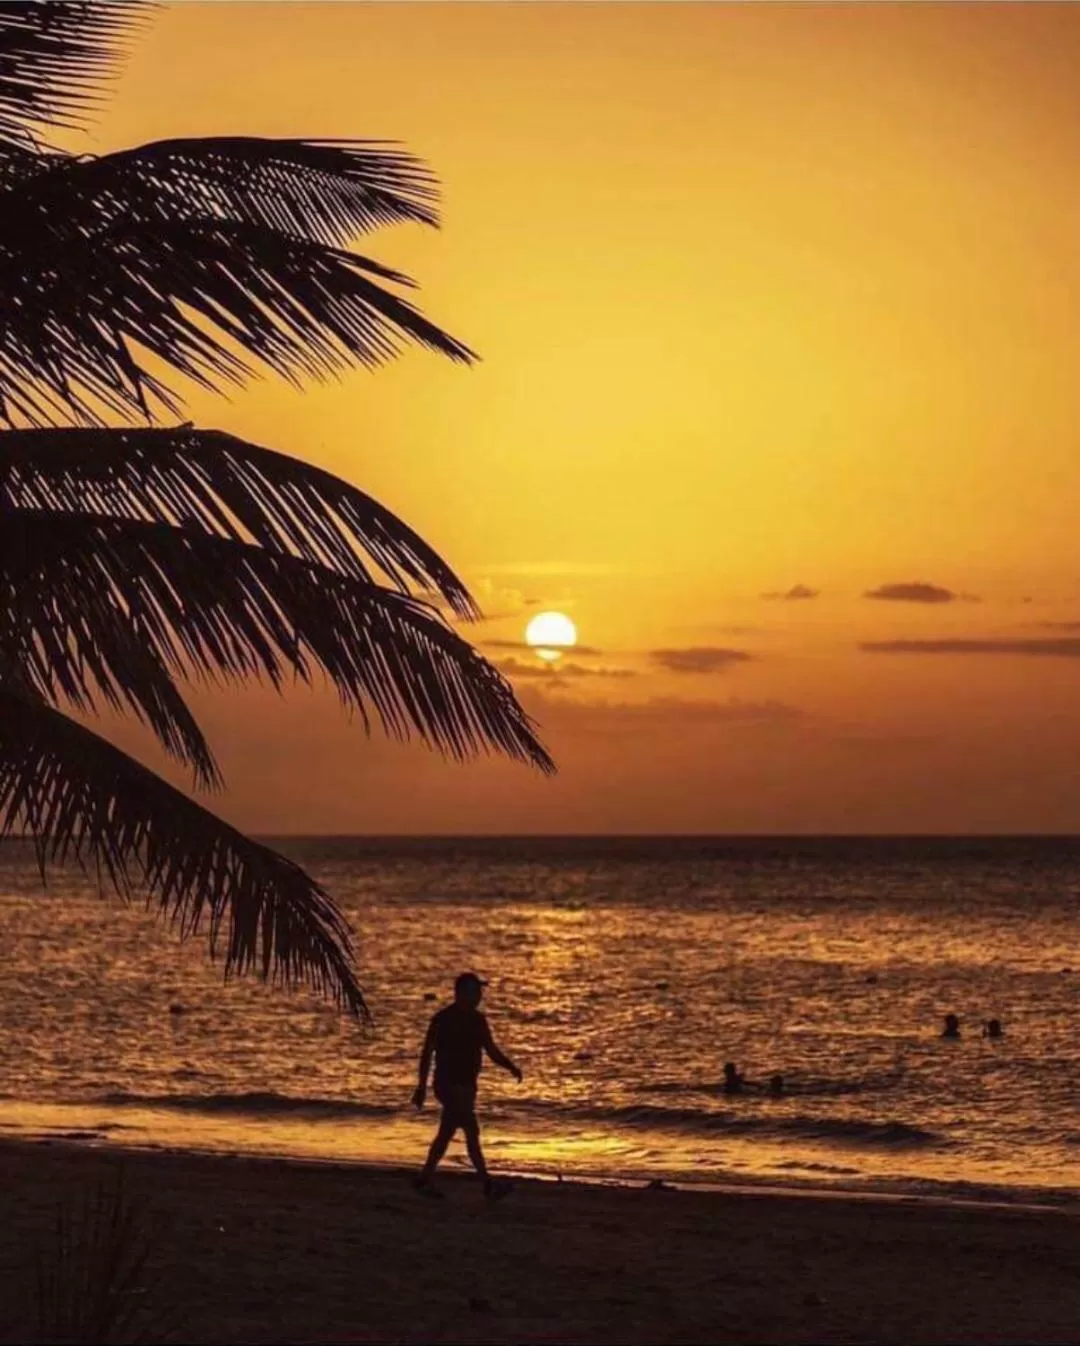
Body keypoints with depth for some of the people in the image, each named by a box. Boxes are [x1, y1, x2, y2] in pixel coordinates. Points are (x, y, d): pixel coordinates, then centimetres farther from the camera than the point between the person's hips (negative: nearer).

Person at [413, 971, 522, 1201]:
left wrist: (511, 1067, -7)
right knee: (472, 1132, -13)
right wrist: (422, 1087, -12)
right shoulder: (443, 1020, -10)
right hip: (449, 1085, -8)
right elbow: (427, 1053, -9)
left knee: (446, 1133, 13)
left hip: (466, 1086, 8)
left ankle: (426, 1179, 23)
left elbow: (492, 1051, 10)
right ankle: (488, 1185, -15)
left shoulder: (477, 1020, 10)